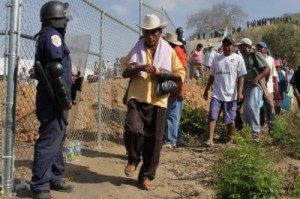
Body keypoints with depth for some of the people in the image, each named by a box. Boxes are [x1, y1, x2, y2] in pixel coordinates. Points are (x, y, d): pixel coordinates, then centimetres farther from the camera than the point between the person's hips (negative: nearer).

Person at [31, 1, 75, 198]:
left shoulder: (50, 36, 18)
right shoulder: (52, 35, -12)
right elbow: (55, 70, -21)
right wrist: (66, 98, -18)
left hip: (54, 99, 10)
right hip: (53, 100, -10)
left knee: (57, 139, 16)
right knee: (49, 141, -7)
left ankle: (54, 179, 26)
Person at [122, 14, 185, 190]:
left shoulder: (169, 51, 6)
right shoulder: (136, 50, 9)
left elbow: (181, 75, 5)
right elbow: (125, 73, 5)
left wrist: (163, 72, -12)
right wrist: (139, 68, -15)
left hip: (158, 102, 0)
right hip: (137, 99, 0)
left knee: (154, 140, 2)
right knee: (133, 129, -21)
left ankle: (147, 175, 19)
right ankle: (133, 160, 9)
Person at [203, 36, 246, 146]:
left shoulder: (238, 58, 0)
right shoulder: (216, 58, 12)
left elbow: (241, 76, -5)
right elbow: (212, 76, 16)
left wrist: (240, 92, -14)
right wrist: (206, 90, 15)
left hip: (231, 95, -3)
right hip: (216, 94, 3)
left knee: (230, 119, 6)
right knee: (212, 116, -8)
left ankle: (231, 140, 20)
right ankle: (210, 139, -9)